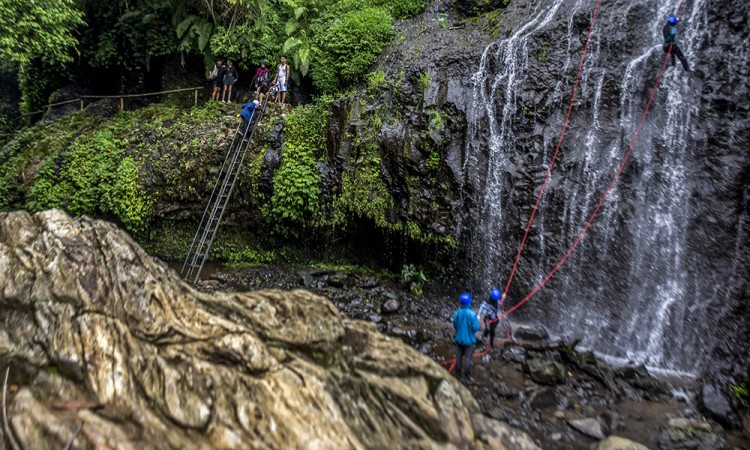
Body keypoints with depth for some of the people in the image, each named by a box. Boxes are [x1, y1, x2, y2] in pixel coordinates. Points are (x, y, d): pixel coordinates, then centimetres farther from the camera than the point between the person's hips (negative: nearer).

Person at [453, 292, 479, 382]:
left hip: (459, 338, 3)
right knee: (467, 357, 7)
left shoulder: (457, 313, -12)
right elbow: (476, 327, -18)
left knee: (459, 356, 16)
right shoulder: (472, 314, -22)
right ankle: (467, 376, 12)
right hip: (469, 339, -3)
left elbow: (455, 325, -1)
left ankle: (458, 373, 28)